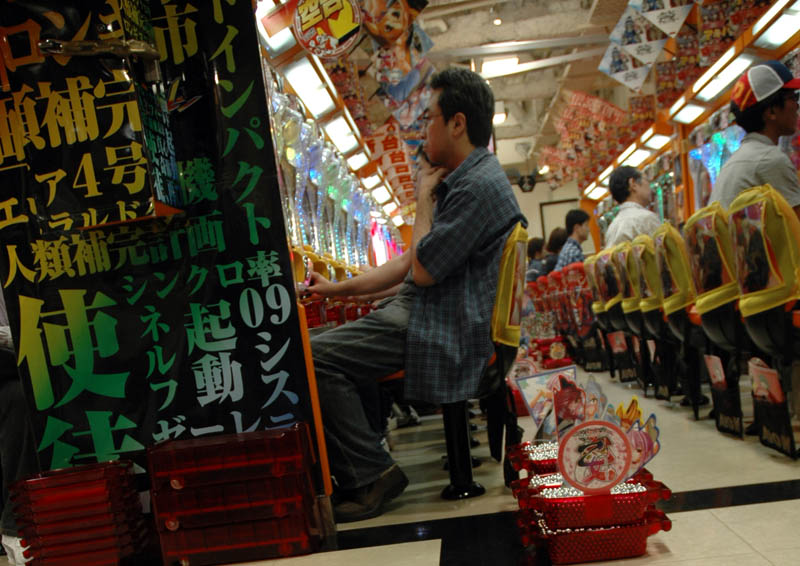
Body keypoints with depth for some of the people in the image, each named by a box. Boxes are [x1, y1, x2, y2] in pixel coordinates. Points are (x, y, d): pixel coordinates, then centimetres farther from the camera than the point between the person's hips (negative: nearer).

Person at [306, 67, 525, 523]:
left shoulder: (481, 186, -17)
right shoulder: (459, 179, 18)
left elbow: (422, 270, -19)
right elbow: (409, 263, 20)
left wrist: (424, 203, -5)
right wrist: (339, 289, 15)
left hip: (443, 330, -11)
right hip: (416, 308, 11)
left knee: (315, 360, -20)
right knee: (323, 343, 12)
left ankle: (371, 475, -8)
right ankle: (347, 472, 13)